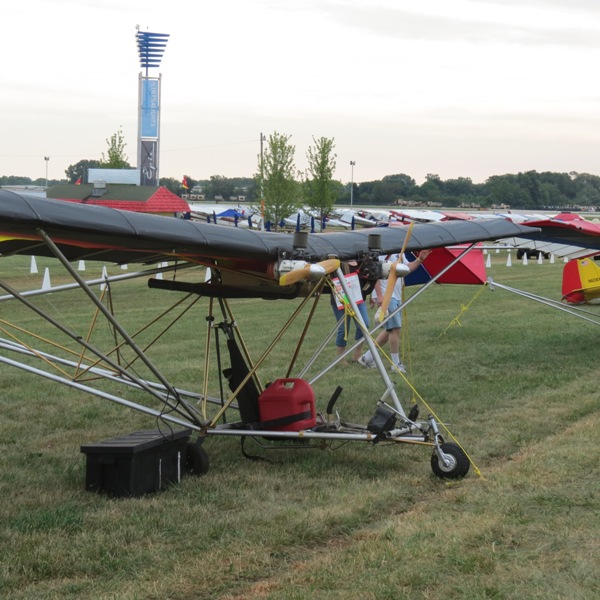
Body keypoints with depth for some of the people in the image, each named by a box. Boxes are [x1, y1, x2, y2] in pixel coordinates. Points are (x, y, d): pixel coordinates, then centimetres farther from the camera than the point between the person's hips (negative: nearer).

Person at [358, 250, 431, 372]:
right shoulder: (382, 253, -14)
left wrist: (419, 259, 3)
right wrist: (379, 295, -23)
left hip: (396, 296, 10)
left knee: (389, 330, 13)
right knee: (395, 328, -8)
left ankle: (367, 357, 23)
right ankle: (396, 364, 1)